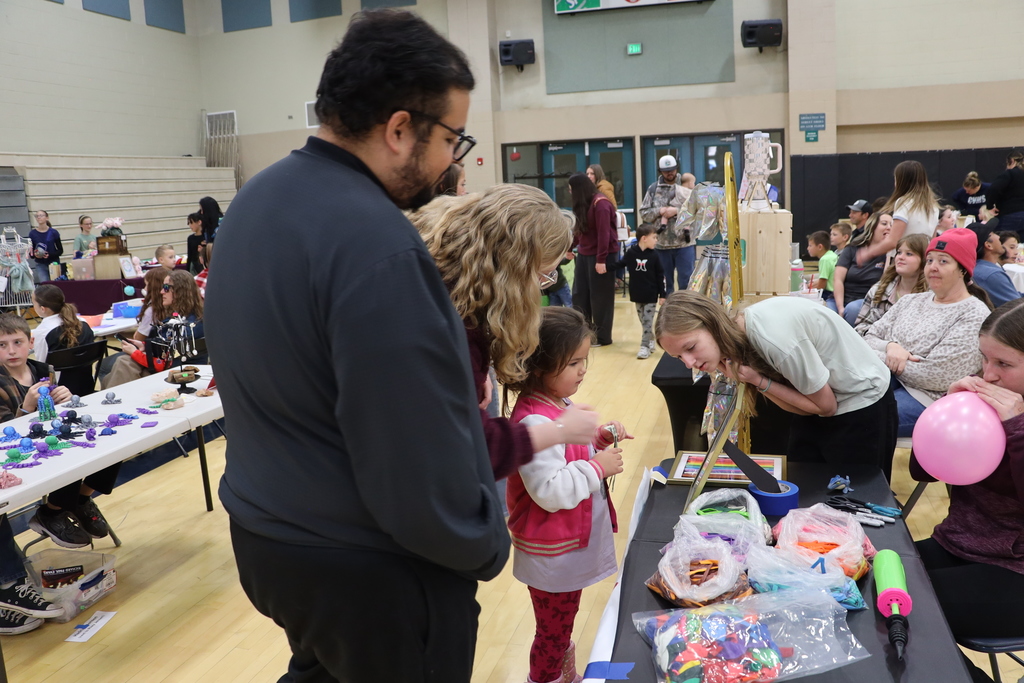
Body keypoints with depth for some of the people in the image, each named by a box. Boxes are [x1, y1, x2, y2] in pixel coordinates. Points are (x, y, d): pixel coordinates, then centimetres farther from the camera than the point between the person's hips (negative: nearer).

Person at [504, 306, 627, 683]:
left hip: (570, 546, 9)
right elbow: (550, 491, -33)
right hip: (553, 556, -9)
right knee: (552, 634, 12)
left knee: (560, 628, 28)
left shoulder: (558, 404, 2)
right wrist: (598, 468, -24)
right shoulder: (535, 422, -30)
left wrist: (598, 438, 1)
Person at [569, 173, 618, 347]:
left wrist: (601, 260, -22)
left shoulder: (600, 203, -15)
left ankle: (603, 337, 9)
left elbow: (604, 233, -20)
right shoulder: (584, 204, 10)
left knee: (600, 297, 0)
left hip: (602, 256, -8)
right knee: (580, 295, 6)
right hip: (584, 254, 8)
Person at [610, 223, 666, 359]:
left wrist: (662, 294, -2)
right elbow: (620, 264, 7)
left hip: (651, 295, -1)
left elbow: (660, 275, 0)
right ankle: (650, 340, 28)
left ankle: (645, 346, -2)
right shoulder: (631, 252, -7)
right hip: (637, 294, 1)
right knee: (643, 320, 12)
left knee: (647, 321, -3)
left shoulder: (653, 255, -5)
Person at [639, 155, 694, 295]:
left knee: (686, 281, 2)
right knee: (664, 282, 13)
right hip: (661, 245, 2)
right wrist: (660, 211, -11)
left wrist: (677, 211, -15)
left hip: (685, 243, -2)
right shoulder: (653, 189, 7)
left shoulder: (687, 187, 1)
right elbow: (644, 213, 4)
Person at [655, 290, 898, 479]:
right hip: (817, 410, 7)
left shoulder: (773, 336, -35)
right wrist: (756, 380, -23)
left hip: (863, 406, -7)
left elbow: (826, 406, -20)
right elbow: (801, 406, -7)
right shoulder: (737, 336, -10)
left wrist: (757, 380, -27)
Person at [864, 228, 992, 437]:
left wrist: (880, 358, -7)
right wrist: (890, 346, -11)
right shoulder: (910, 300, 16)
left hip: (927, 399, -6)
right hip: (884, 382, 6)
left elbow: (935, 376, -14)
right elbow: (870, 338, 11)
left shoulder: (974, 316, -4)